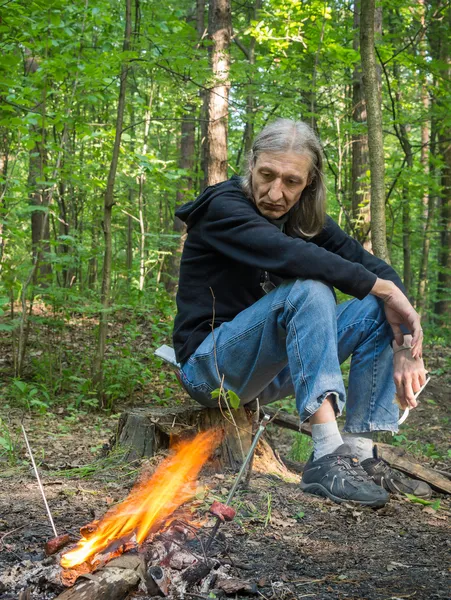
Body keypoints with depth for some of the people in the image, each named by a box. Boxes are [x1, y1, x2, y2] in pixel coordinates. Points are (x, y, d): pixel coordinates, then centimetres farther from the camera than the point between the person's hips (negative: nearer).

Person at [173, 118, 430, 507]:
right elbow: (287, 256, -34)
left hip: (269, 368, 7)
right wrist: (382, 288, -29)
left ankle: (358, 454, -15)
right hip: (210, 365, -7)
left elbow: (376, 269, -2)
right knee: (308, 291, -30)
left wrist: (405, 345, -19)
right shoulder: (223, 208, -15)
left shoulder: (307, 219, 4)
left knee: (376, 311, -7)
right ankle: (327, 458, -37)